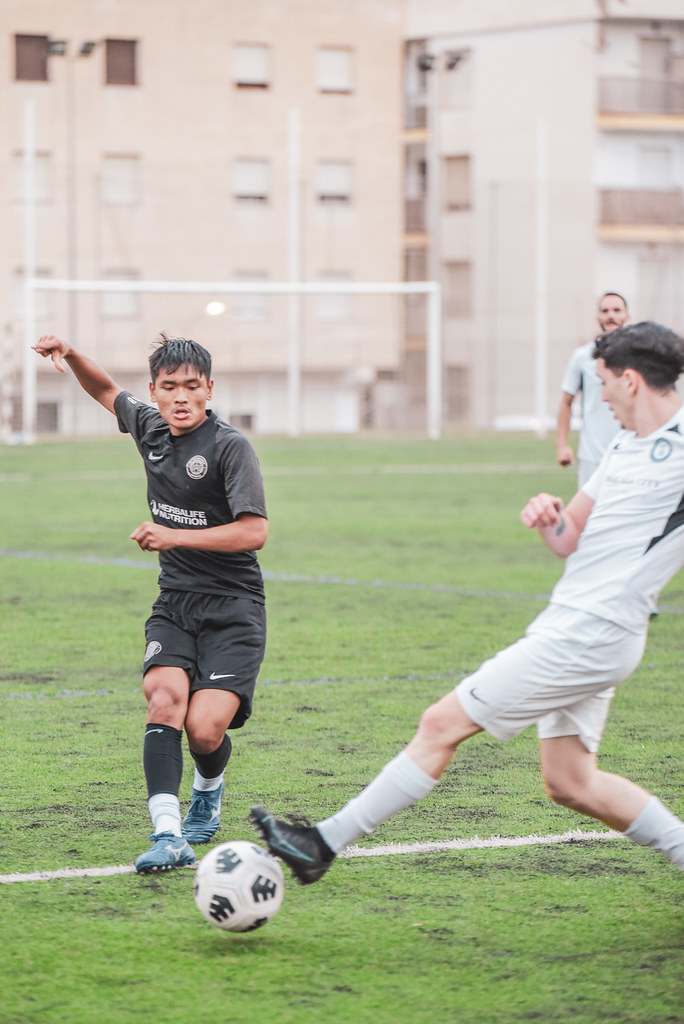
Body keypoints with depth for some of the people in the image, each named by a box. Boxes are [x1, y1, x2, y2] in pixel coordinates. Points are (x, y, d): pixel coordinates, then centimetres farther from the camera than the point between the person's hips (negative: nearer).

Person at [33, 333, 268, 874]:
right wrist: (70, 354, 10)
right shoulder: (150, 428, 6)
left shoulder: (230, 446, -12)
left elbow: (255, 531, -20)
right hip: (174, 604, 5)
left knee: (204, 728, -18)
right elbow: (107, 391, 28)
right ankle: (168, 834, -32)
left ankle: (209, 792, 20)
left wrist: (174, 536, -22)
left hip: (233, 609, -5)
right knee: (164, 698, -23)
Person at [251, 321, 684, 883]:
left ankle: (324, 844, 0)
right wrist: (549, 513, -2)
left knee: (442, 725, -6)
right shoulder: (624, 446, 16)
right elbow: (571, 539, 18)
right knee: (571, 783, 14)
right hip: (571, 626, 10)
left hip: (588, 634, -10)